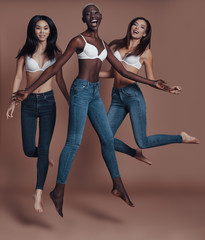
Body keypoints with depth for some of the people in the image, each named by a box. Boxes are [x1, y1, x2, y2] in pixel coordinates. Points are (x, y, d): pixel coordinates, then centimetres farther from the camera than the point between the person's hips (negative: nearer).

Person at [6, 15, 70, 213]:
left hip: (48, 102, -1)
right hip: (29, 102, 1)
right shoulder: (26, 52, 3)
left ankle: (38, 193, -3)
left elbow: (60, 80, 11)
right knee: (29, 150, 2)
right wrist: (12, 102, -4)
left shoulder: (55, 53, 5)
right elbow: (18, 78, 4)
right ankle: (43, 158, 38)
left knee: (44, 148, -7)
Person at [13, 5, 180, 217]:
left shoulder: (103, 45, 15)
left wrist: (152, 83, 18)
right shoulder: (79, 40, -5)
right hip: (81, 90, -7)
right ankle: (58, 191, 2)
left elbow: (123, 71, 18)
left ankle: (118, 186, 20)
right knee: (73, 142, -8)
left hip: (95, 93, 7)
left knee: (107, 138, 9)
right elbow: (54, 67, -7)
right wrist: (28, 90, -12)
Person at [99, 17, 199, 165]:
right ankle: (136, 153, 24)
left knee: (142, 142, -12)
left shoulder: (145, 52, 5)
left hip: (133, 94, -5)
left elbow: (151, 80, 7)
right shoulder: (117, 45, 16)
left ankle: (181, 138, 13)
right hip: (117, 97, 5)